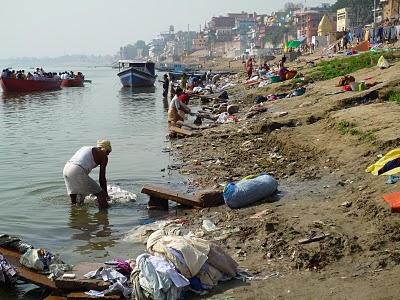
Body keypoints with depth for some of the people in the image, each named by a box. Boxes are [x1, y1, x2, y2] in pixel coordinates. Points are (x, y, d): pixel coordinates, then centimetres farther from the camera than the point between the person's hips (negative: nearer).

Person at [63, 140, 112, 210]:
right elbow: (102, 178, 6)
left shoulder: (86, 148, 30)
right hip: (78, 172, -8)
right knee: (100, 194, 1)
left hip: (66, 168, 8)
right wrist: (106, 194, 18)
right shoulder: (103, 156, 9)